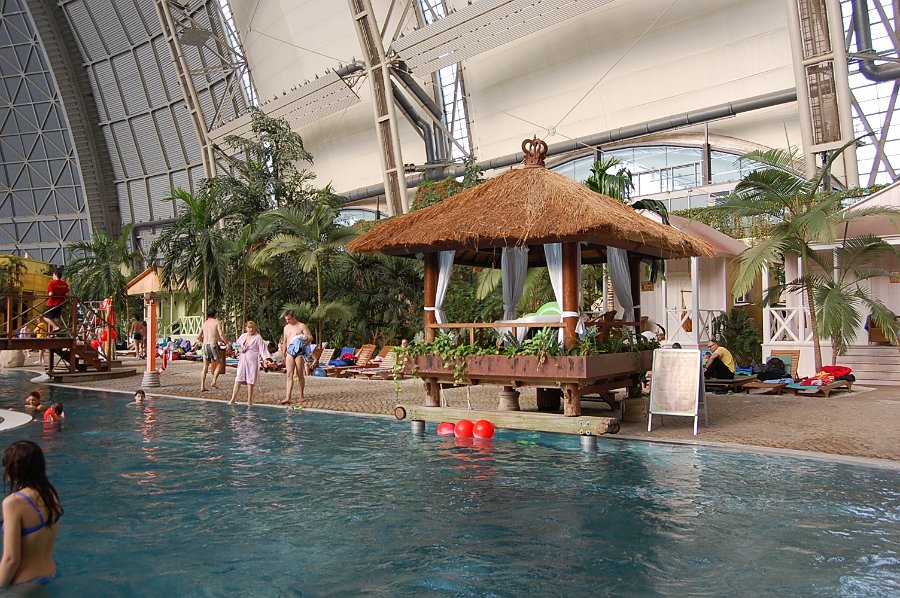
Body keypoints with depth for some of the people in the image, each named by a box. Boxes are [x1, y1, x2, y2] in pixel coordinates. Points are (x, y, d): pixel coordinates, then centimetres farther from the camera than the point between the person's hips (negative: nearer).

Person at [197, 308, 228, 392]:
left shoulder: (204, 323, 16)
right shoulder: (217, 322, 0)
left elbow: (199, 337, 18)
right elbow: (221, 334, -13)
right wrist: (227, 343, -5)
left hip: (205, 346, 5)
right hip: (213, 345, -5)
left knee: (205, 367, 8)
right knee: (219, 364, 8)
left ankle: (202, 386, 4)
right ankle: (214, 382, -6)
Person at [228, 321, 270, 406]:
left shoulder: (258, 337, -2)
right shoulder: (243, 336, 12)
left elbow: (263, 349, -8)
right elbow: (236, 346, 21)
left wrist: (266, 358, -20)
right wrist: (239, 350, 0)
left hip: (252, 361, -4)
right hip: (242, 360, 4)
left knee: (250, 381, -2)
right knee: (238, 379, -2)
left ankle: (249, 400, 7)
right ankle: (233, 398, 1)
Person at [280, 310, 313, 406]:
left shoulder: (302, 326, -2)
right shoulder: (286, 328, 15)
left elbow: (310, 338, -6)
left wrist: (302, 343, -22)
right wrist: (284, 355, 21)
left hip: (299, 352, -4)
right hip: (290, 352, 4)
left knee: (300, 375, 2)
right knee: (289, 375, -5)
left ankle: (302, 395, 17)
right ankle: (287, 398, -12)